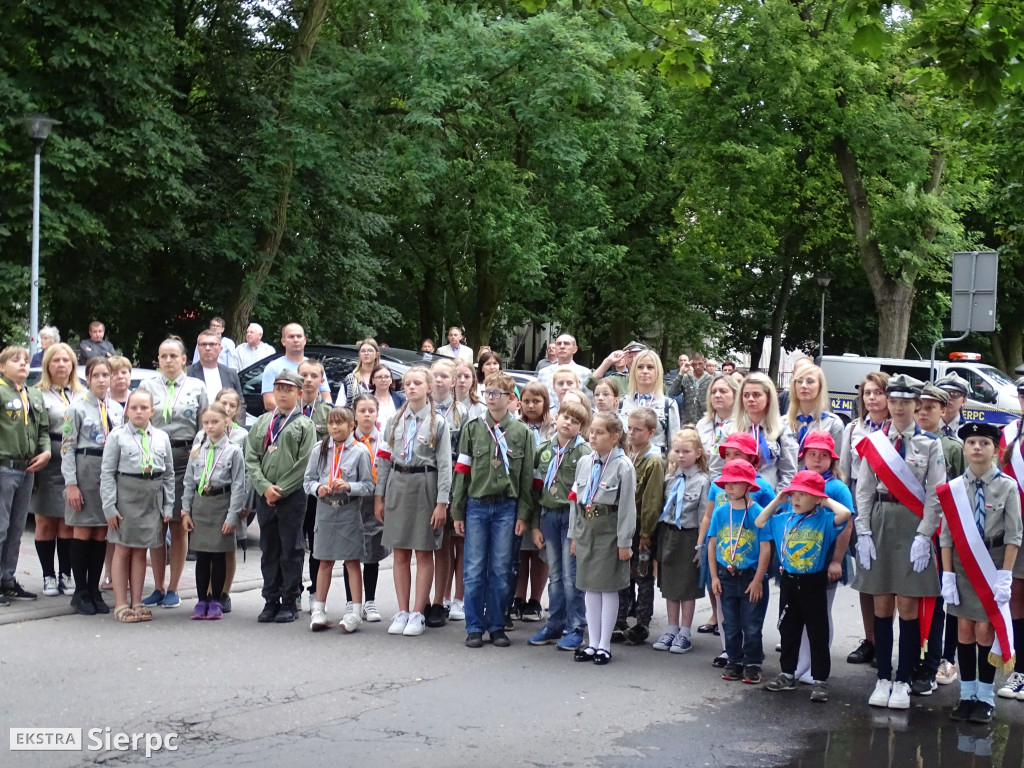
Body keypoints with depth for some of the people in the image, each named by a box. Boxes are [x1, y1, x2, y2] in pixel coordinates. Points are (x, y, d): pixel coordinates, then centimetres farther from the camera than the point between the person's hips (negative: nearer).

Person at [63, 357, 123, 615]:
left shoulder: (117, 410, 13)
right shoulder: (77, 408, -3)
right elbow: (67, 448, -6)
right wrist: (71, 484, -12)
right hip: (86, 470, -5)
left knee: (101, 534, 6)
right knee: (83, 532, -1)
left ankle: (94, 591, 13)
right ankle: (80, 593, 6)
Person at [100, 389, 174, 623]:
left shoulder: (162, 437, 8)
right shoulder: (117, 436, -2)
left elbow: (169, 475, 11)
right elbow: (107, 472, -3)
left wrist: (168, 507, 7)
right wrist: (109, 506, -9)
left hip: (152, 498, 3)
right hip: (126, 496, -3)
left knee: (141, 551, 9)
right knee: (123, 550, 3)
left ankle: (136, 602, 16)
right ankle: (121, 605, 8)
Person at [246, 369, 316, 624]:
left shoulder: (304, 425, 1)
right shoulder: (262, 422, 12)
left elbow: (304, 463, -7)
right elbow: (251, 458, 6)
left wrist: (281, 489, -11)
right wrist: (265, 487, -7)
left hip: (292, 496, -4)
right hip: (264, 496, 4)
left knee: (291, 551, 0)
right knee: (268, 550, 9)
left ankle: (289, 603, 7)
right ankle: (271, 601, 16)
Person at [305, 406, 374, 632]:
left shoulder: (360, 451, -5)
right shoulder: (319, 449, 4)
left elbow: (368, 485, -4)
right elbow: (308, 480, 8)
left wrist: (349, 486, -20)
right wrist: (317, 488, -12)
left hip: (349, 512, -3)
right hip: (325, 510, 3)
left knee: (352, 562, 2)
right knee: (325, 562, 11)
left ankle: (355, 613, 7)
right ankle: (318, 610, 18)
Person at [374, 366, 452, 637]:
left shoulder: (438, 423, 0)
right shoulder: (395, 421, 11)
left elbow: (444, 464, -5)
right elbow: (384, 459, 12)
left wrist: (442, 502, -12)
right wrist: (379, 496, 7)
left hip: (425, 486, -3)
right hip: (397, 485, 4)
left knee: (424, 552, 1)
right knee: (400, 553, 5)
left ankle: (418, 614, 6)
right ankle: (402, 612, 13)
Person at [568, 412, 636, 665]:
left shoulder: (623, 466, -11)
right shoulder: (584, 462, 7)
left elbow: (627, 505, -12)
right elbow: (575, 499, 13)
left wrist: (624, 542, -12)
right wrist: (573, 534, 12)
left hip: (609, 529, -6)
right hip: (585, 526, 6)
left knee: (609, 587, 3)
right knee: (589, 586, 11)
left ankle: (604, 645, 12)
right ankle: (592, 643, 20)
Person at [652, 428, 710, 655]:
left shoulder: (702, 481, -10)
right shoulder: (669, 478, 6)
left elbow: (704, 515, -11)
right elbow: (662, 507, 9)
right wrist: (660, 538, 6)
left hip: (688, 536, -5)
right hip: (668, 533, 5)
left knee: (687, 586, 5)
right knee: (669, 585, 13)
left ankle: (685, 634, 14)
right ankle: (671, 629, 24)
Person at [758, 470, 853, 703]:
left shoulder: (824, 520, -11)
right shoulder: (784, 518, 4)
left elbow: (845, 514, -29)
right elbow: (759, 523, 13)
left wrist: (826, 501, -13)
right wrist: (777, 501, 6)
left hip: (813, 582, -5)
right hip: (788, 581, 5)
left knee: (818, 633, 2)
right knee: (788, 630, 14)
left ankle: (820, 680, 7)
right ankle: (788, 674, 25)